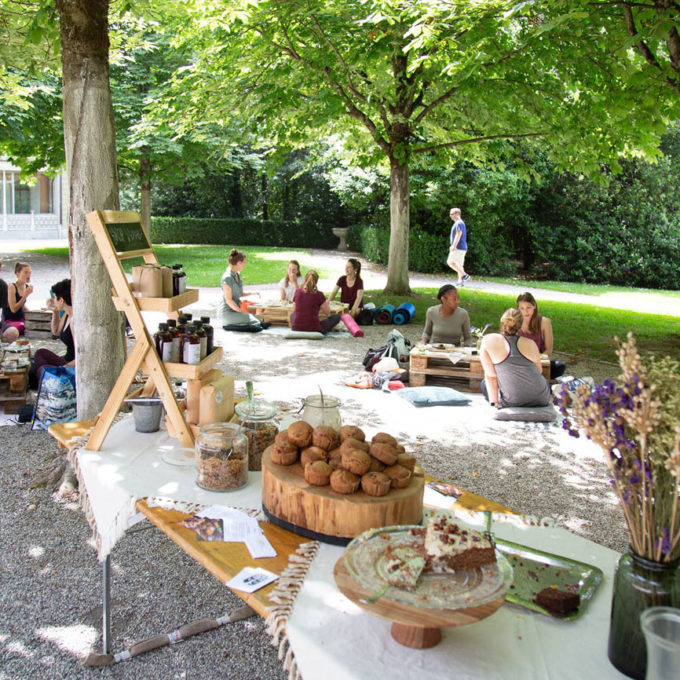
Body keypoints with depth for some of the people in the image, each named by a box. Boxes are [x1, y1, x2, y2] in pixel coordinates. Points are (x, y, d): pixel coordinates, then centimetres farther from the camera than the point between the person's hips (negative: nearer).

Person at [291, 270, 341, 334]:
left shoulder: (297, 292, -1)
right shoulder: (318, 294, -11)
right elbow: (327, 312, 4)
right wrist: (326, 303, 25)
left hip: (296, 329, 3)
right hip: (314, 330, -3)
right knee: (336, 317, 15)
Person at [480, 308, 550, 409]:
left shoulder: (488, 341, -8)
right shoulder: (530, 344, -2)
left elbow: (490, 376, -4)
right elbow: (539, 371, 13)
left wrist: (494, 403, 2)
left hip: (512, 403, -2)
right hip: (541, 399, 2)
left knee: (485, 384, 27)